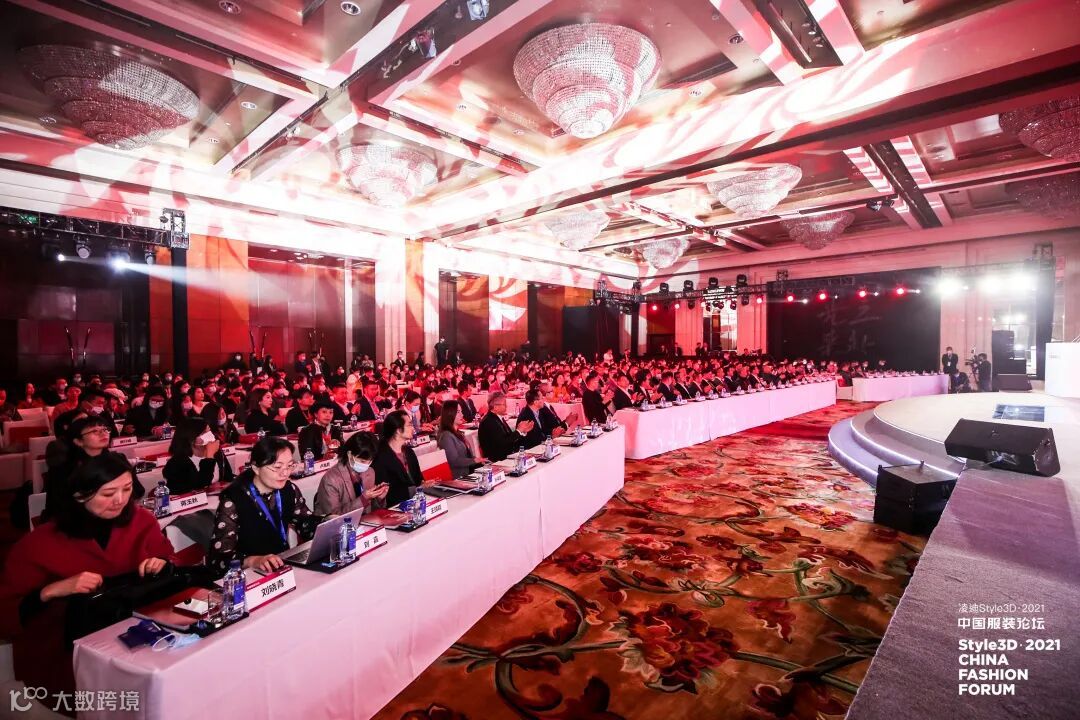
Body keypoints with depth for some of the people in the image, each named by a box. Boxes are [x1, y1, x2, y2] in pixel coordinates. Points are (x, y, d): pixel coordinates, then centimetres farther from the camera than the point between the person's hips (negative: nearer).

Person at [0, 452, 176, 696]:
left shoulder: (140, 520, -4)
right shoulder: (40, 544, -11)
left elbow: (171, 561, 8)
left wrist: (161, 564, -13)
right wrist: (52, 590, -25)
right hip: (65, 655, -3)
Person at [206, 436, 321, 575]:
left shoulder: (289, 490, -1)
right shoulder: (233, 501, -16)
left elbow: (309, 525, 7)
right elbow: (217, 558, -20)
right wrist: (253, 560, -36)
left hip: (284, 568, 4)